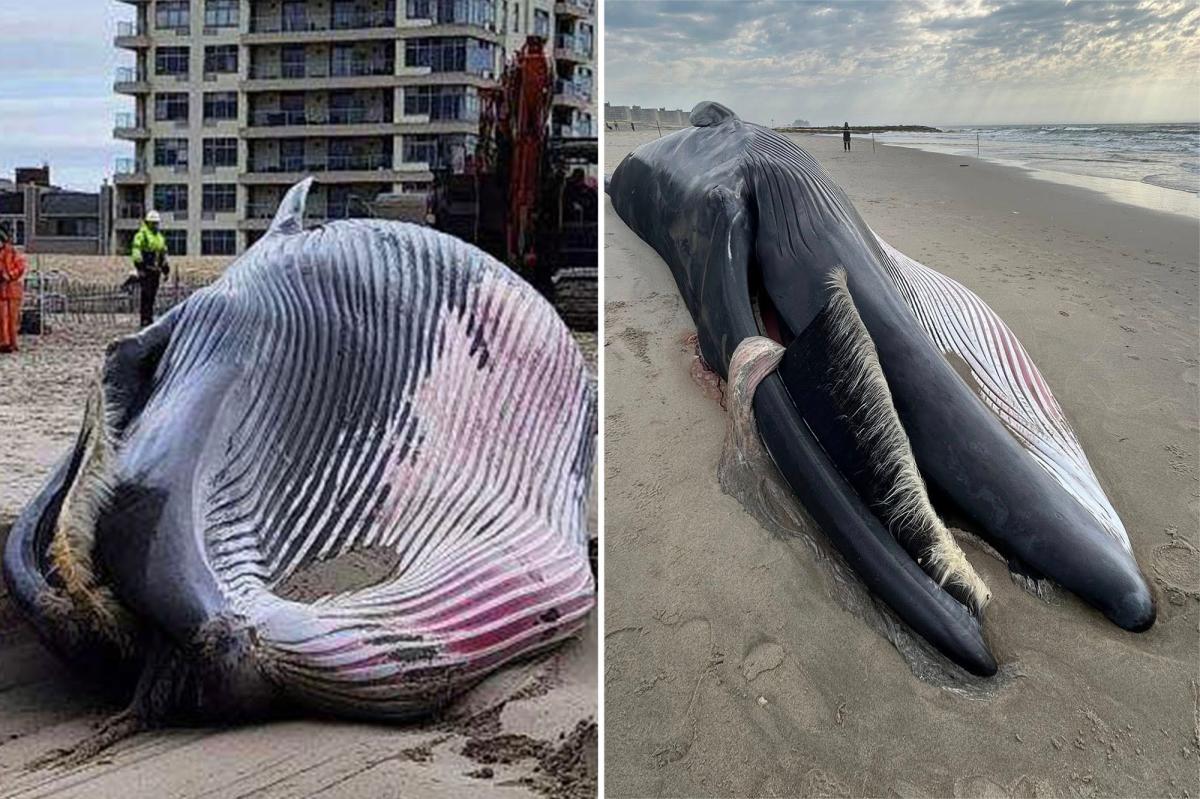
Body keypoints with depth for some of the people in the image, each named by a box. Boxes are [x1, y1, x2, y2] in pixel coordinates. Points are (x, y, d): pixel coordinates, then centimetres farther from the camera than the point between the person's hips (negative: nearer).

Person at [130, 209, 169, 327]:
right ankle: (145, 319, -8)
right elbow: (136, 251, -12)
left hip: (155, 269, 7)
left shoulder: (160, 236, 19)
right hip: (146, 269, -7)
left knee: (152, 295, 9)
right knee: (146, 294, -10)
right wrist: (140, 266, -19)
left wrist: (165, 269, 22)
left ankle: (149, 317, 16)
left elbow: (163, 253, 26)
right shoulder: (142, 235, -6)